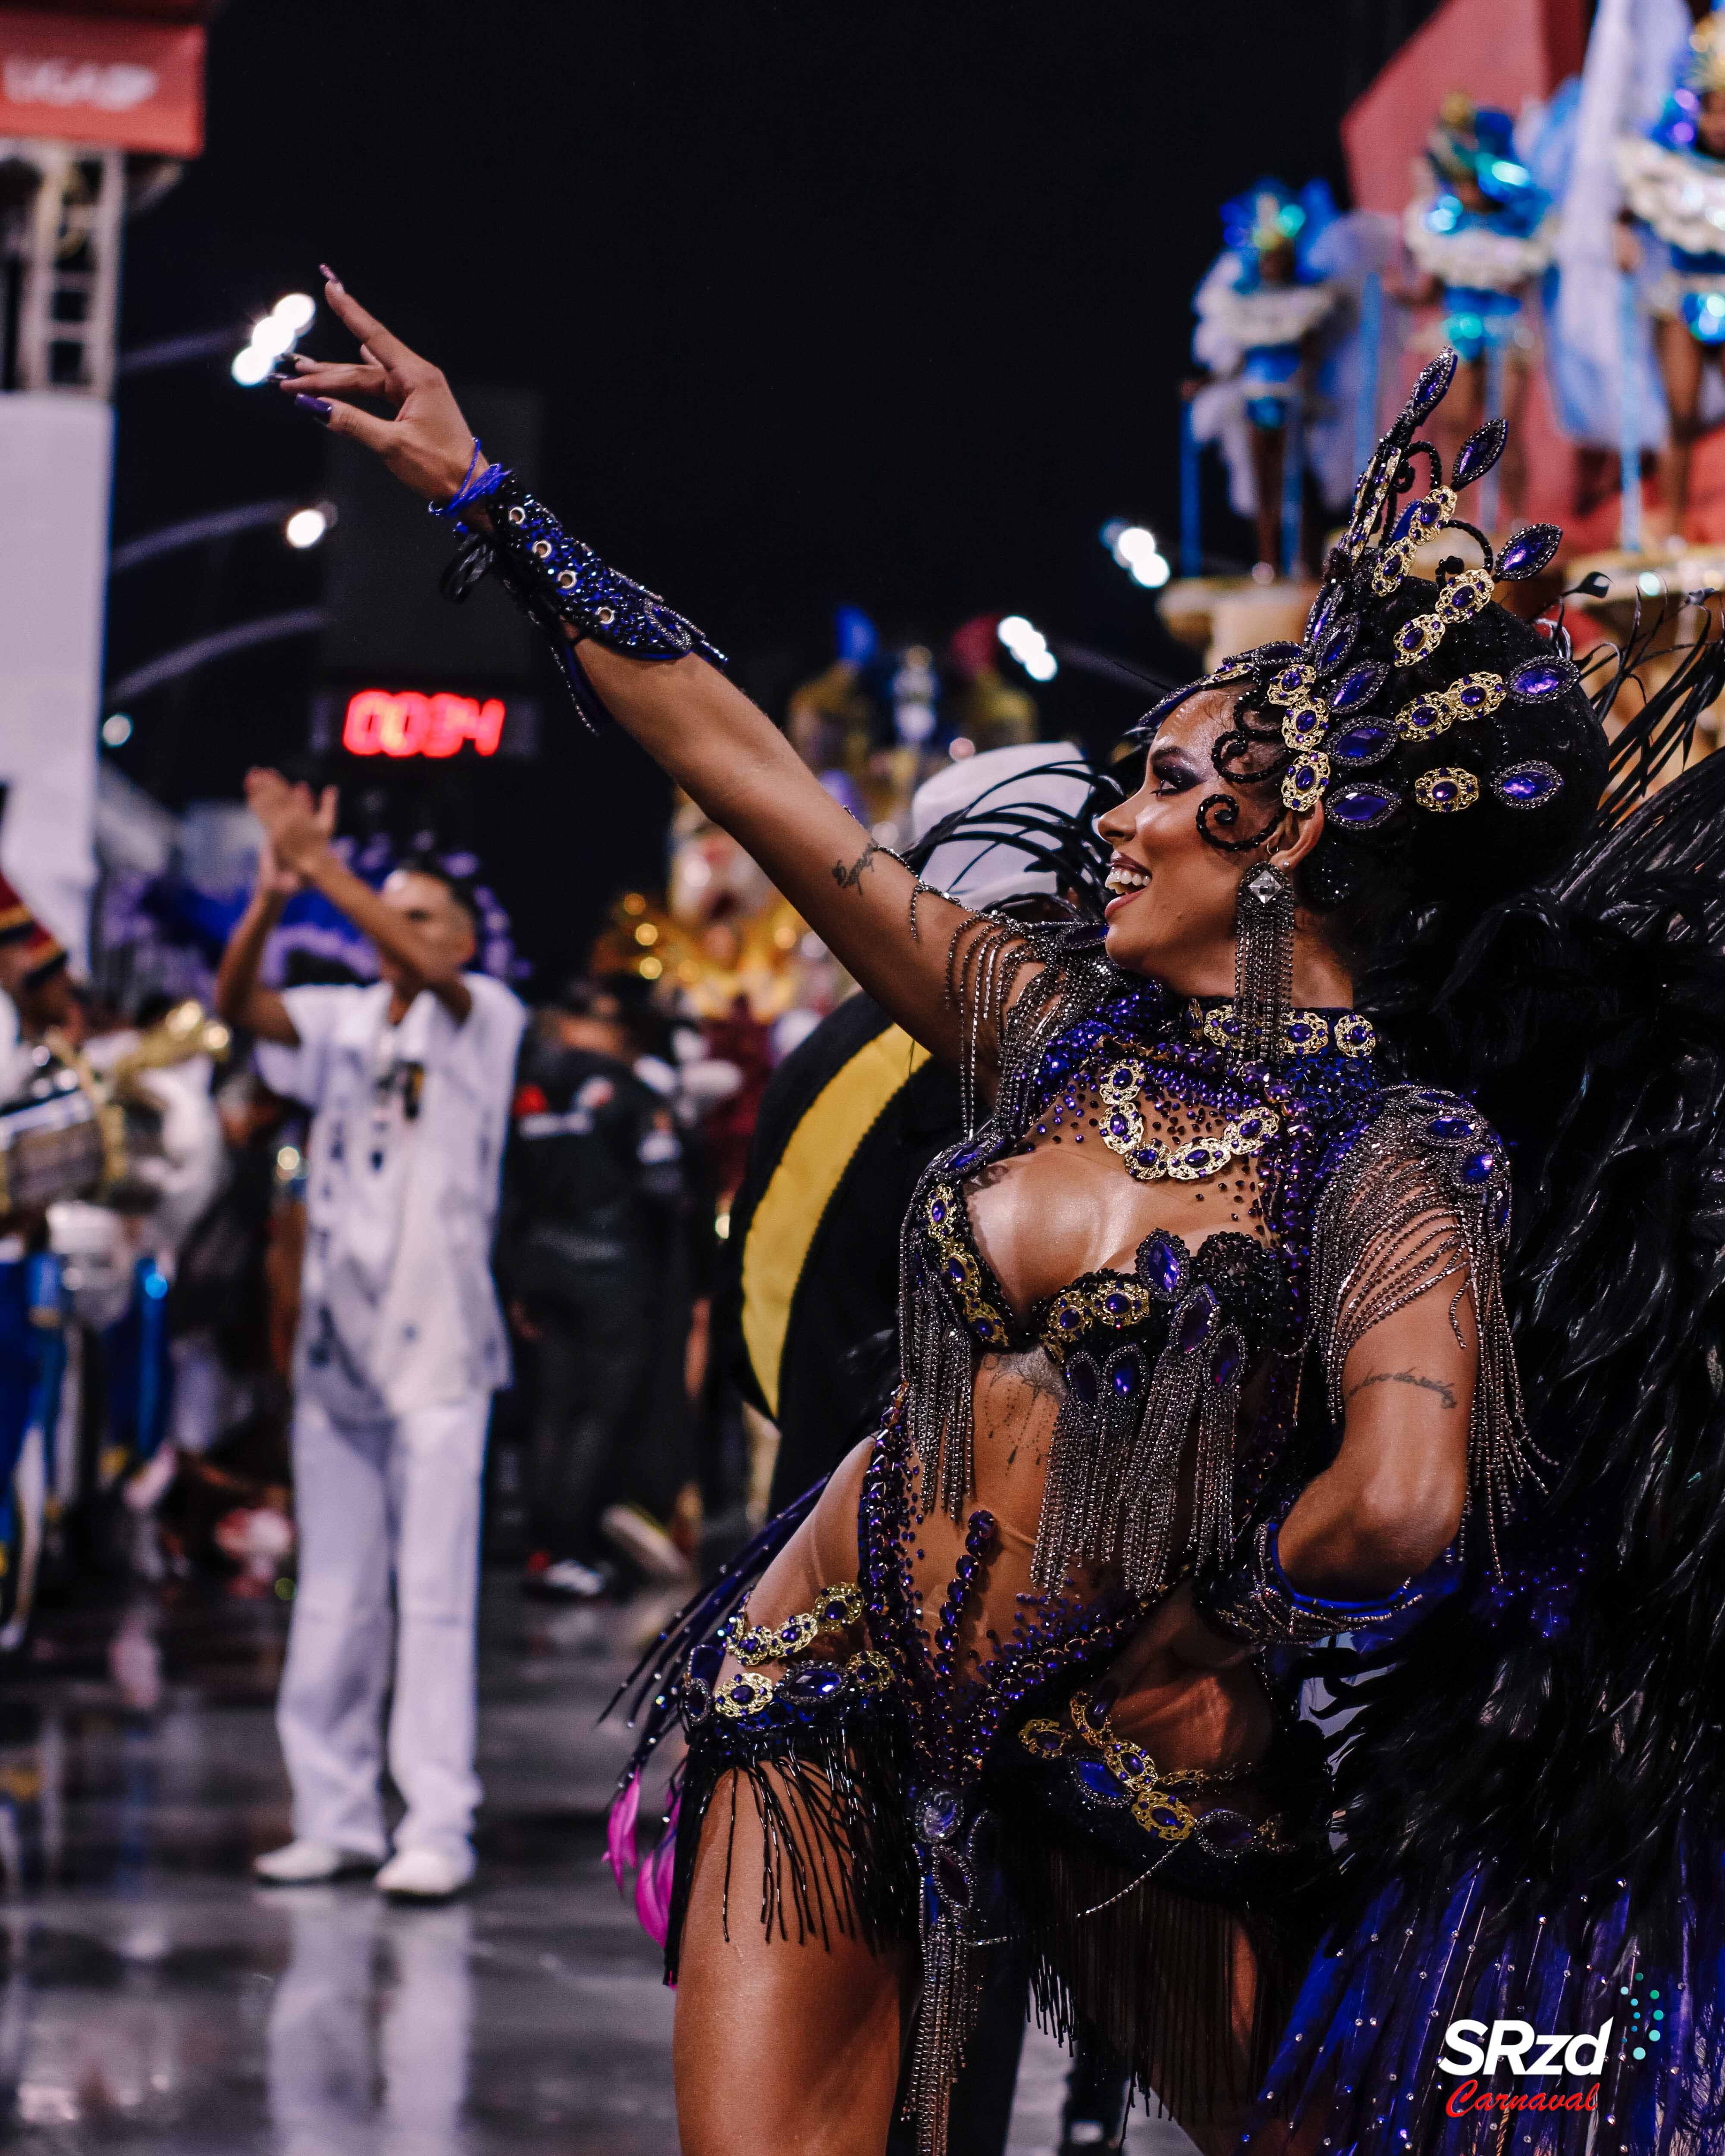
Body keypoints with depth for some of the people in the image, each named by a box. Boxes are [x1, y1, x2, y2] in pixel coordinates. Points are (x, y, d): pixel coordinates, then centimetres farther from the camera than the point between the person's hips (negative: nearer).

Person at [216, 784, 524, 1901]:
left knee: (436, 1591, -6)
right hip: (335, 1339, 5)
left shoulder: (486, 1020, -1)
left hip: (438, 1347, -5)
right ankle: (336, 1817, 13)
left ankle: (439, 1827, -6)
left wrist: (328, 867, -25)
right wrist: (274, 888, -19)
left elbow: (428, 971, -22)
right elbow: (240, 1003, -5)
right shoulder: (341, 1022, 11)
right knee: (334, 1594, 7)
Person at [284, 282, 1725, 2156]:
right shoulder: (1060, 1028, 3)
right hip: (836, 1687, 4)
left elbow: (1400, 1511, -32)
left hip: (1137, 1772, -4)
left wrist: (1220, 1612, -12)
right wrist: (480, 495, 8)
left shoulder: (1401, 1157, -14)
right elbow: (734, 762, 6)